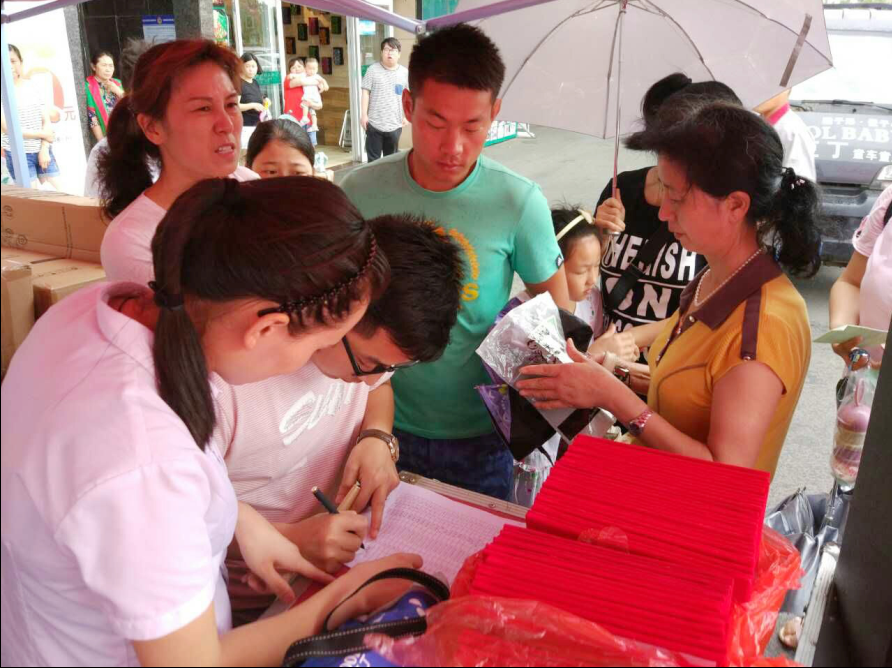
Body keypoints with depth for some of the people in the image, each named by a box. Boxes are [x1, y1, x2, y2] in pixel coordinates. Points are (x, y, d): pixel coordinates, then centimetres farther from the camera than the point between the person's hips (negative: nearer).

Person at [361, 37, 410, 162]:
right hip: (374, 123, -2)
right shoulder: (373, 70, -2)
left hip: (395, 125, 2)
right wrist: (364, 114, -6)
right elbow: (366, 92, -1)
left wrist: (406, 115, 6)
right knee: (373, 159, 1)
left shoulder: (405, 73, 4)